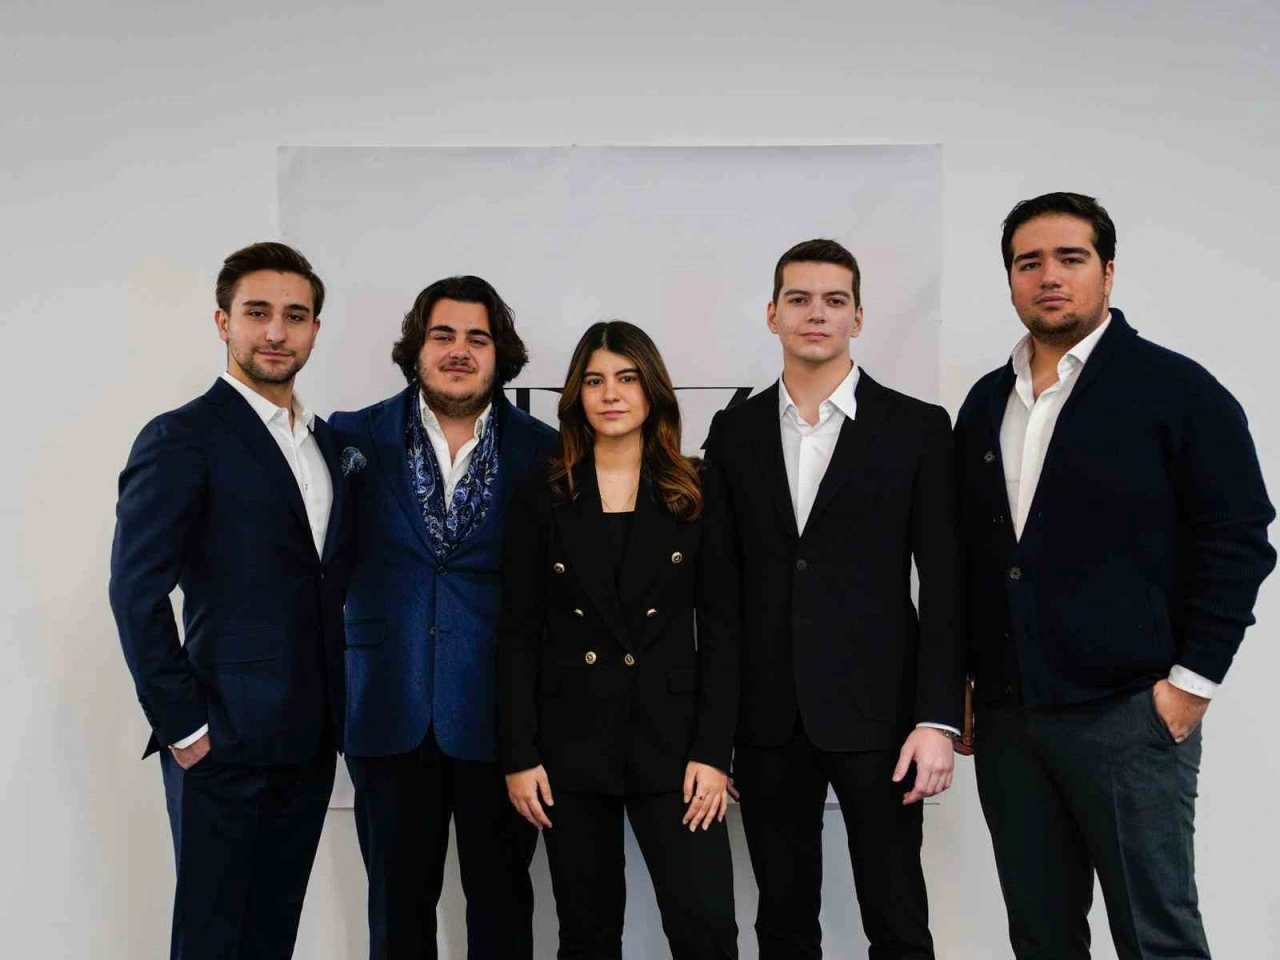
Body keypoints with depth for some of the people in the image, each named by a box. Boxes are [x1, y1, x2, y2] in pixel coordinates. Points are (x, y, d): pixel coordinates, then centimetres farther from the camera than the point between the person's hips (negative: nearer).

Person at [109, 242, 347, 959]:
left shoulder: (327, 440, 12)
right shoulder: (182, 438, -10)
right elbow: (136, 591, -14)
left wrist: (334, 709, 9)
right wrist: (183, 726, -15)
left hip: (308, 739, 6)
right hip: (226, 740, -6)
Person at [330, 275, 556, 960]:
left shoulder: (543, 453, -1)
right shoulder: (356, 439, 1)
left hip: (497, 716, 0)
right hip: (390, 715, 1)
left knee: (502, 900, 12)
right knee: (398, 902, 13)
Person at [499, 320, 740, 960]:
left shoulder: (694, 498, 3)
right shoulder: (544, 499, 4)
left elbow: (720, 630, 1)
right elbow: (518, 635, 3)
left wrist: (713, 752, -7)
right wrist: (518, 756, -3)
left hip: (670, 737, 0)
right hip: (571, 739, 1)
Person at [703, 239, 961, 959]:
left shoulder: (917, 428, -1)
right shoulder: (735, 431, 7)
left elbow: (944, 583, -3)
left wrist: (938, 717, -10)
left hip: (877, 711, -2)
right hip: (767, 717, 3)